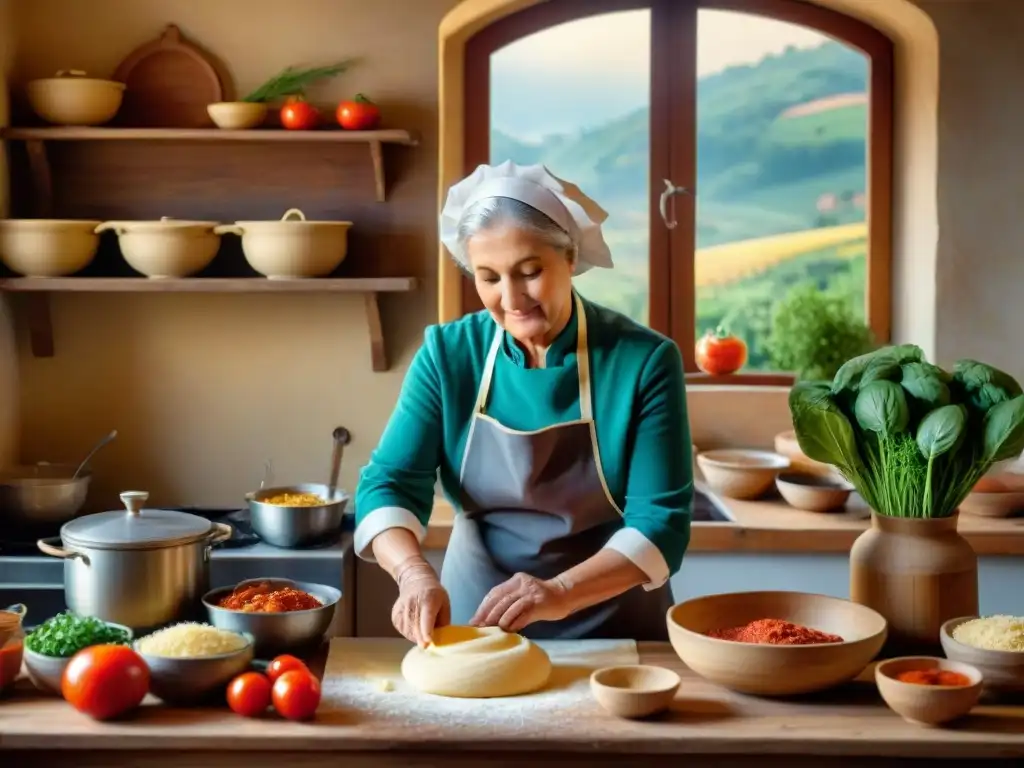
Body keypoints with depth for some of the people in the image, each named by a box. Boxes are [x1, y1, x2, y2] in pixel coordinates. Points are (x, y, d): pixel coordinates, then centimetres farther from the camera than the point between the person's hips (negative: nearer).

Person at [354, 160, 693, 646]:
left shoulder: (643, 360, -9)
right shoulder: (448, 355, -2)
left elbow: (660, 523, -12)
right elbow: (388, 484, -6)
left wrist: (561, 592, -27)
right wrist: (415, 572, -25)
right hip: (474, 629, 2)